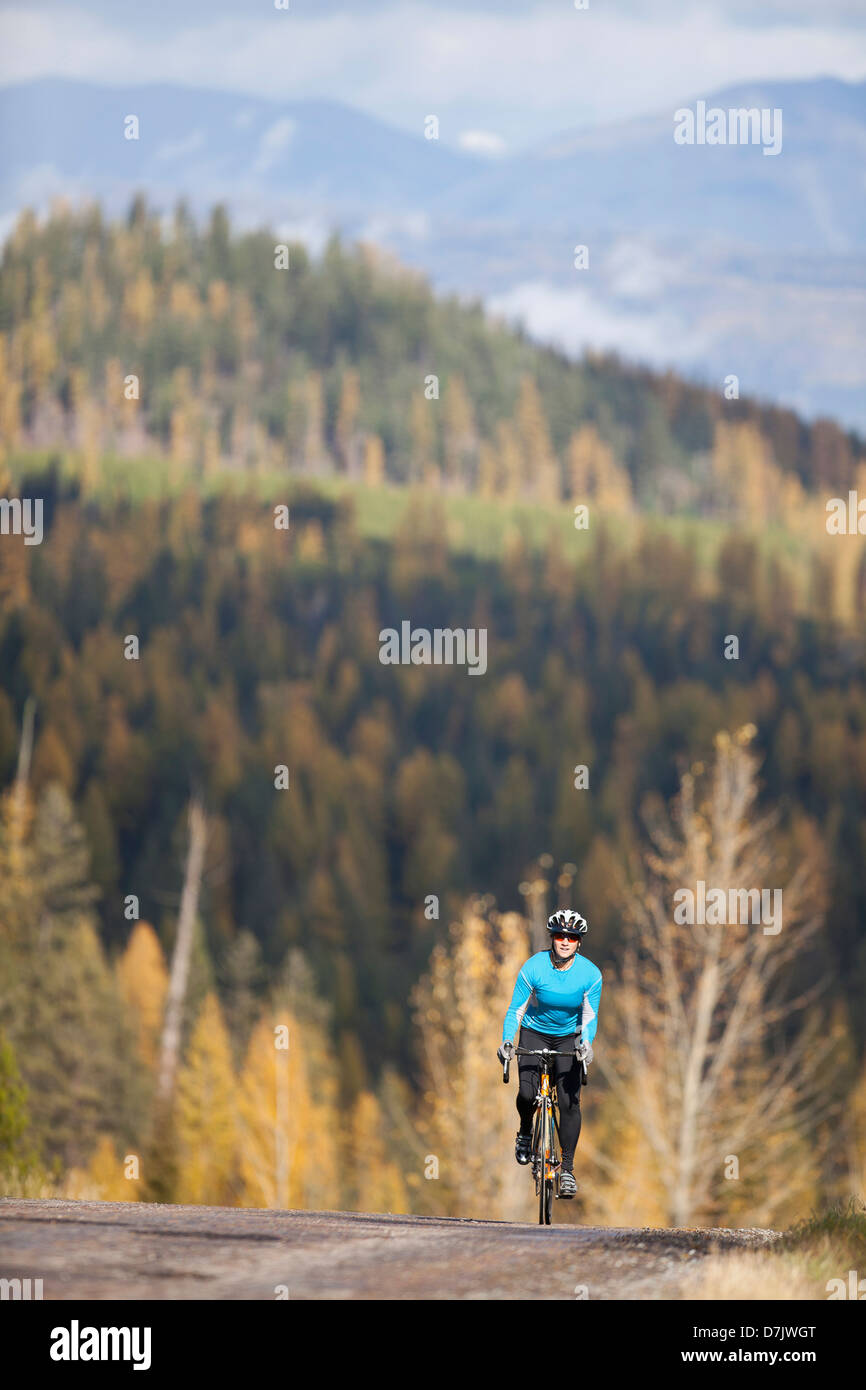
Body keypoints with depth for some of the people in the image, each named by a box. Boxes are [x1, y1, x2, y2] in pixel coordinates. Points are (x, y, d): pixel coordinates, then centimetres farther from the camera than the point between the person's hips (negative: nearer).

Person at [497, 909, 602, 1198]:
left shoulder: (590, 974, -18)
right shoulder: (534, 967, -20)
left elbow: (590, 1016, -13)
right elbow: (515, 1010, -15)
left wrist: (586, 1043, -32)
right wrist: (507, 1041, -30)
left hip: (568, 1038, 1)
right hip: (534, 1033, -1)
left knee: (569, 1101, -13)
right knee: (527, 1093, -21)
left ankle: (567, 1168, -5)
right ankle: (525, 1131, 12)